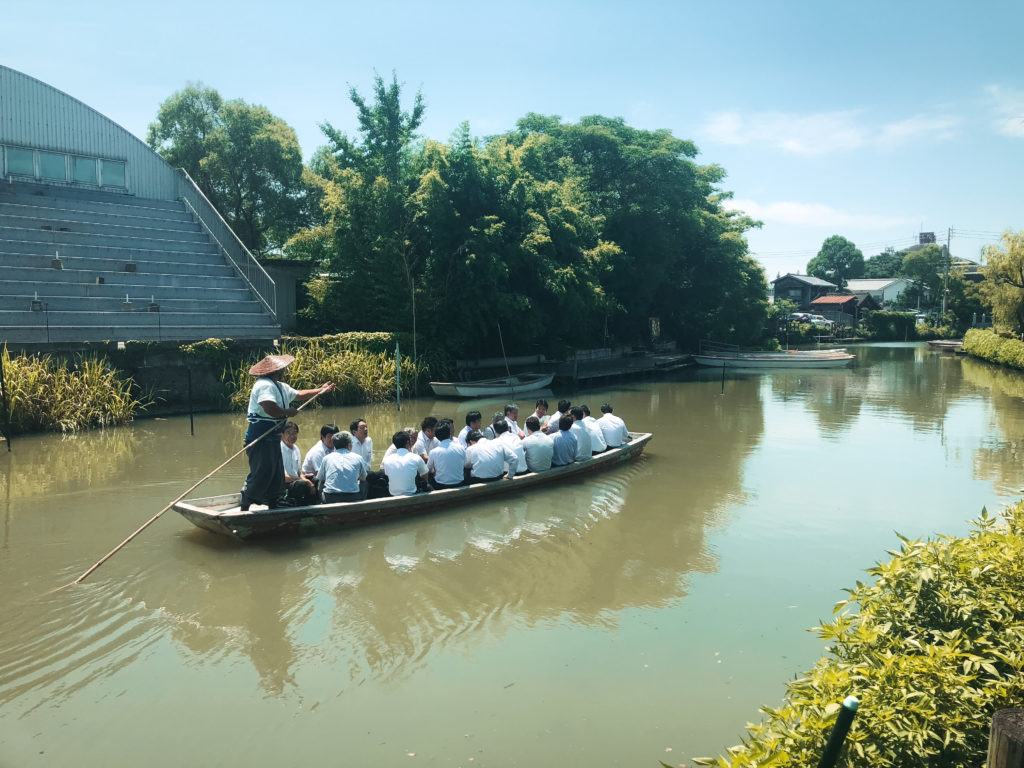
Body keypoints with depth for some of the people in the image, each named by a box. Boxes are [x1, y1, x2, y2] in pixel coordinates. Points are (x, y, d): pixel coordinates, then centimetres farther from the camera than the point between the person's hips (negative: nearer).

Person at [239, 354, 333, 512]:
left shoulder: (280, 387, 18)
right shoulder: (265, 385, -15)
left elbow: (299, 394, 30)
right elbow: (270, 409, -29)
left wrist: (321, 390, 32)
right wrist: (288, 412, -13)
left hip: (271, 438, 11)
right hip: (260, 437, -11)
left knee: (277, 474, 13)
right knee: (261, 473, -12)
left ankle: (273, 505, 20)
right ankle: (244, 506, -5)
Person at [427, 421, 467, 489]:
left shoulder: (434, 452, -16)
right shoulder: (461, 448, -11)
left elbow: (429, 469, 2)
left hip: (440, 487, -1)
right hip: (459, 485, 2)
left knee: (429, 475, 25)